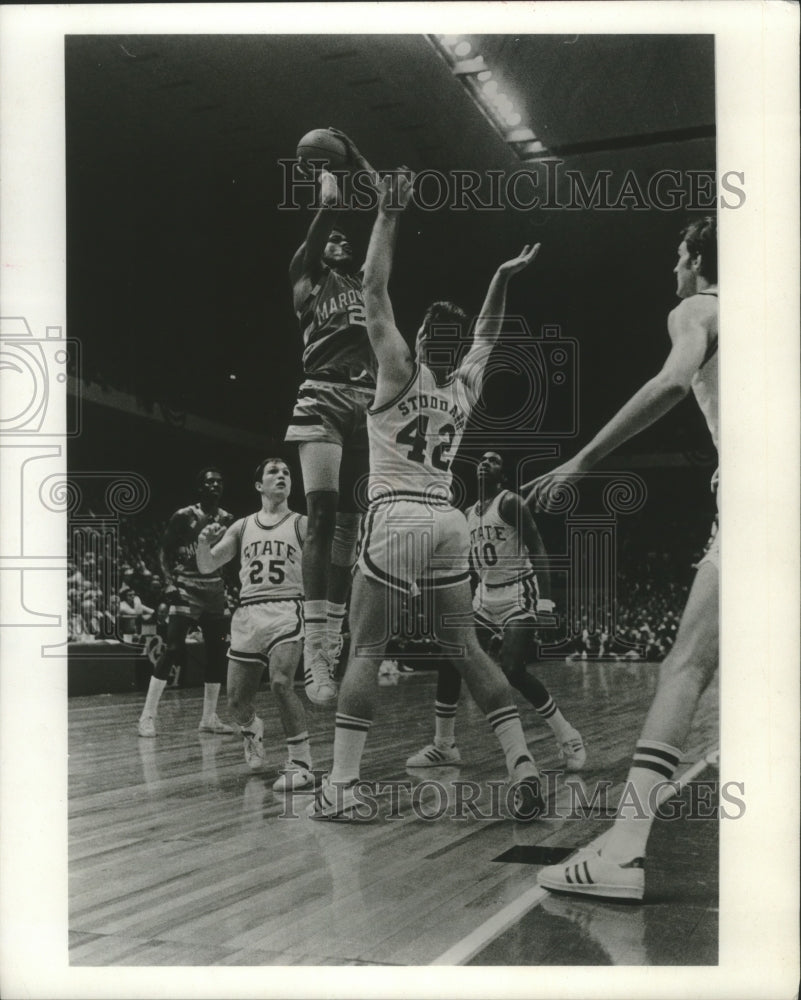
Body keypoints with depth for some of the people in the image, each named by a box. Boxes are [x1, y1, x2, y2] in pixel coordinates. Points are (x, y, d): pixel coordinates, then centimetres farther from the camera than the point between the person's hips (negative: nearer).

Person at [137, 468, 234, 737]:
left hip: (215, 590, 6)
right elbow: (164, 553, -5)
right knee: (173, 649, -13)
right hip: (187, 589, -6)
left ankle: (209, 718, 15)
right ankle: (147, 716, -8)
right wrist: (170, 584, -15)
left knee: (217, 653, 5)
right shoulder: (184, 517, -7)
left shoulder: (227, 520, 8)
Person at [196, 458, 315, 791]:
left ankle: (301, 764, -13)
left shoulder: (301, 524, 7)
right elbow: (207, 567, 12)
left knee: (281, 683, -26)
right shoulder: (242, 526, 15)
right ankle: (252, 730, 42)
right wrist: (203, 543, -9)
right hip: (247, 613, 3)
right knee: (237, 701, 6)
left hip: (286, 610, -3)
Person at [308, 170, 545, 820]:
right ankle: (524, 767, 2)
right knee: (467, 650, 10)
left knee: (365, 653, -3)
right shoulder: (467, 385, 13)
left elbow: (375, 292, 0)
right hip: (449, 522, 5)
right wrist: (502, 279, 39)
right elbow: (487, 333, 33)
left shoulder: (401, 372, -1)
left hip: (396, 520, -5)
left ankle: (340, 788, -6)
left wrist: (389, 216, 3)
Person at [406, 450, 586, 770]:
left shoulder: (511, 503, -10)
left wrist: (545, 598, -28)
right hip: (485, 597, 8)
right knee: (450, 664, -1)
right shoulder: (470, 513, 14)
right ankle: (443, 746, 12)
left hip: (518, 595, -8)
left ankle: (569, 739, -4)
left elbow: (537, 549, -18)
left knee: (513, 672, -20)